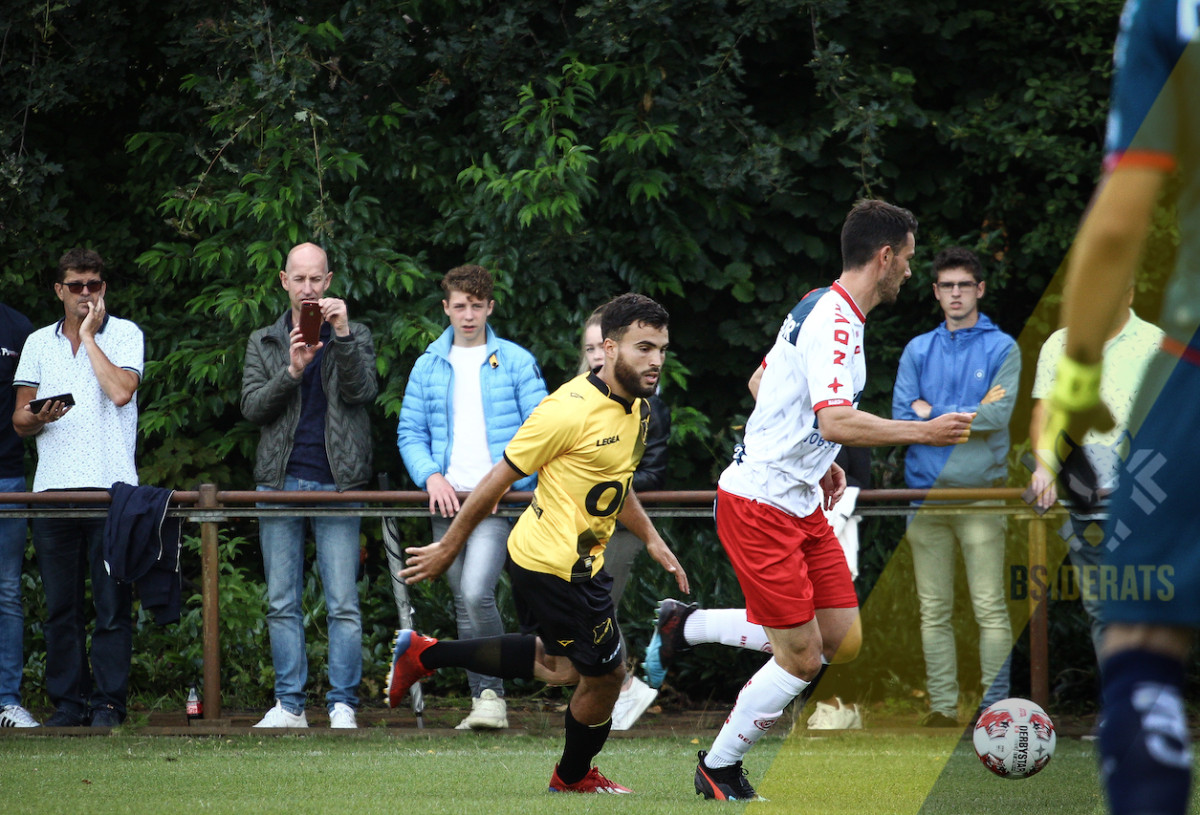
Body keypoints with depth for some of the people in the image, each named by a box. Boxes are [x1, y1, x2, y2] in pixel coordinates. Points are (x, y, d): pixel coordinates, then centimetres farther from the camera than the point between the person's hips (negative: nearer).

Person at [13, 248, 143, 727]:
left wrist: (88, 334, -4)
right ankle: (68, 701, 9)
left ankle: (108, 702, -1)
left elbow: (121, 391, -13)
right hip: (53, 486, 3)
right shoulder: (38, 343, 16)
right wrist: (39, 419, -8)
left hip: (111, 486, -3)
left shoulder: (125, 335, 6)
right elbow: (19, 420, 15)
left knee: (112, 604, -5)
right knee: (60, 605, 3)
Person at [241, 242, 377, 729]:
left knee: (343, 604, -6)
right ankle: (289, 704, 7)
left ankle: (343, 705, -3)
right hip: (280, 483, 2)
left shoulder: (354, 338, 9)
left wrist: (343, 336, -18)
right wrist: (292, 372, -12)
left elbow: (362, 391, -7)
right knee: (282, 603, 3)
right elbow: (252, 407, 3)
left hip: (336, 486, -2)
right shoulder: (263, 343, 14)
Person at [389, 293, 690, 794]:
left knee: (563, 667, 23)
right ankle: (574, 778, 29)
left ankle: (424, 655, 29)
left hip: (581, 560, 10)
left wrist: (651, 539, 14)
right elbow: (499, 480, -16)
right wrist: (448, 548, -9)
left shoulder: (637, 407, 4)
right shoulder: (570, 410, -24)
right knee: (605, 674, 3)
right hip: (554, 562, -10)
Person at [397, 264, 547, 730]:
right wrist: (431, 476, -5)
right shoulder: (429, 366, 12)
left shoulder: (515, 361, 3)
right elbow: (410, 433, 12)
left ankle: (493, 695, -11)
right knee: (464, 603, 6)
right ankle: (482, 702, 12)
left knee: (477, 592, -21)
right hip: (448, 500, 4)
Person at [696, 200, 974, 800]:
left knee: (843, 642, 4)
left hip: (800, 502, 10)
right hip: (760, 505, -10)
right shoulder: (835, 322, -18)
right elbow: (836, 421, -30)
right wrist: (925, 432, -25)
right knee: (802, 659, -6)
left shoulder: (821, 308, 12)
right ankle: (718, 771, 11)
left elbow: (762, 384, 25)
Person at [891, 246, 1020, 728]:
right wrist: (971, 415, -6)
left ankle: (995, 706, -5)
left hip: (981, 491, -3)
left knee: (990, 609, -6)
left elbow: (999, 416, -10)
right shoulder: (918, 351, 13)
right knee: (934, 610, 4)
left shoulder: (1001, 349, 3)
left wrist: (934, 413, -4)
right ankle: (942, 706, 8)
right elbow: (902, 417, 2)